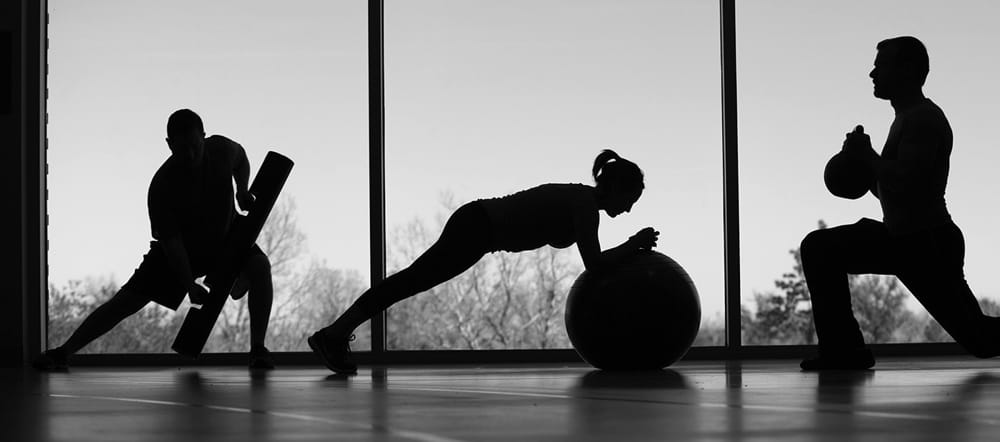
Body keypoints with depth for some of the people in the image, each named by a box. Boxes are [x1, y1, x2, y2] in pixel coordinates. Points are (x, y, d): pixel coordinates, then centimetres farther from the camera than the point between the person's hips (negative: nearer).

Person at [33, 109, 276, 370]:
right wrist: (190, 286, -29)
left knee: (260, 267, -27)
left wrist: (243, 191, -9)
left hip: (225, 235, 3)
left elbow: (241, 159, 7)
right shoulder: (162, 187, -31)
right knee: (127, 300, -9)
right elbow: (171, 242, -26)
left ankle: (258, 350, -19)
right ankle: (63, 352, -2)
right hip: (180, 247, -2)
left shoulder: (221, 149, -21)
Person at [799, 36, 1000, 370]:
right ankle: (844, 350, 1)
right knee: (819, 249, 3)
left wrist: (868, 156, -15)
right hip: (900, 238, 10)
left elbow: (906, 183, -29)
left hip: (930, 245, -10)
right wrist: (863, 165, 6)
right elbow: (890, 191, 23)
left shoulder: (923, 119, -16)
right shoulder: (906, 119, 16)